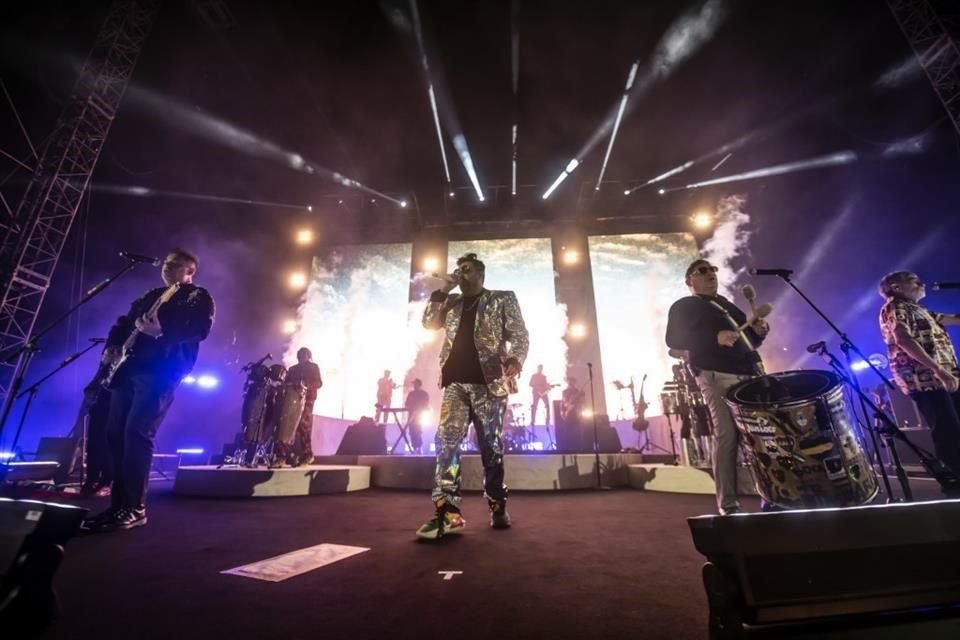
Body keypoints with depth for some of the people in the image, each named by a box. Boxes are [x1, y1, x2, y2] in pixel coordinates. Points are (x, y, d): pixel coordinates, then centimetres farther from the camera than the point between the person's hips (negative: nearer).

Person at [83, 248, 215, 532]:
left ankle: (134, 508, -10)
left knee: (137, 432, -16)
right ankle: (119, 502, 14)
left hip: (161, 370, -8)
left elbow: (200, 328, -15)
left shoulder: (198, 297, 2)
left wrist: (161, 332, -26)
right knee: (115, 432, 5)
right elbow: (124, 322, 30)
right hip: (128, 368, 8)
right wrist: (113, 345, 12)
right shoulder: (151, 296, 27)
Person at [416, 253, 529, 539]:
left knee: (491, 447, 4)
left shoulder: (503, 299, 8)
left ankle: (498, 508, 19)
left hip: (488, 382, -3)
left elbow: (519, 335, 1)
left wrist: (515, 358, -20)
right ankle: (447, 512, -7)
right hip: (455, 382, 3)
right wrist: (442, 291, 8)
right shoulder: (452, 303, 21)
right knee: (447, 441, -9)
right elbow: (429, 323, 14)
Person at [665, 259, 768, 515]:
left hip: (751, 373, 7)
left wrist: (758, 331, 6)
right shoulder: (683, 307, 5)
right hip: (717, 377, -7)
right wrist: (715, 338, -19)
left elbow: (747, 339, 30)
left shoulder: (725, 303, 27)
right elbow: (674, 340, -9)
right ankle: (727, 503, -5)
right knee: (727, 435, -12)